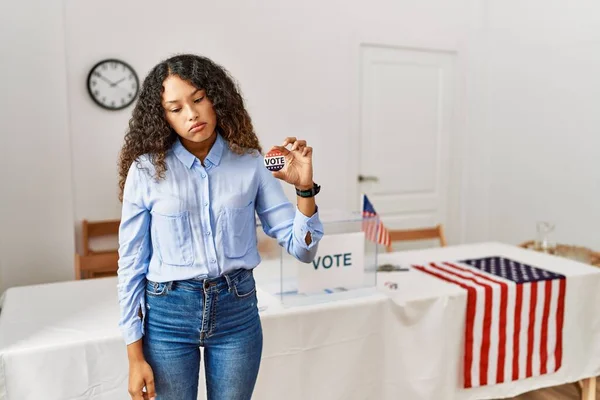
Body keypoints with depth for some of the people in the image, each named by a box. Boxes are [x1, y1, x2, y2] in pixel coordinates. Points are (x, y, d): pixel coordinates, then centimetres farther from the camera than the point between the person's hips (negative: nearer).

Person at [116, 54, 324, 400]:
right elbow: (131, 264, -2)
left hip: (238, 309, 1)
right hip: (168, 313, -1)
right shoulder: (146, 169, -7)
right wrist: (135, 357, -2)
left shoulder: (250, 163, -4)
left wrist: (304, 187, -20)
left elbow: (301, 249, -3)